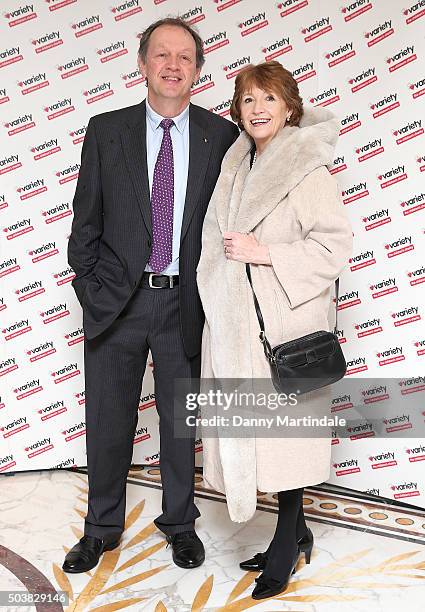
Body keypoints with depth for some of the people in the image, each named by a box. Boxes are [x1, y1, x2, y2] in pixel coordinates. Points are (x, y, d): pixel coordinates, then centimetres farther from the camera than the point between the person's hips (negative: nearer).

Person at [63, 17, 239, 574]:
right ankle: (102, 528, 30)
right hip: (116, 299, 1)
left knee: (181, 419, 13)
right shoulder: (105, 131, 3)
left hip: (185, 301, 0)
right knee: (108, 421, 11)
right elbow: (86, 219, 4)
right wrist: (92, 285, -2)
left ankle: (179, 523, 33)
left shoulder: (222, 136, 1)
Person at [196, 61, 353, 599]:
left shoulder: (306, 168, -8)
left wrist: (264, 253, -17)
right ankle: (295, 533, 27)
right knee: (253, 429, 11)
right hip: (237, 322, 7)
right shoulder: (237, 167, 14)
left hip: (284, 322, -7)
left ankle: (286, 545, 16)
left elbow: (335, 247, -14)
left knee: (281, 430, -2)